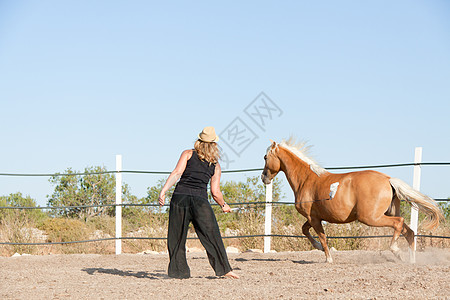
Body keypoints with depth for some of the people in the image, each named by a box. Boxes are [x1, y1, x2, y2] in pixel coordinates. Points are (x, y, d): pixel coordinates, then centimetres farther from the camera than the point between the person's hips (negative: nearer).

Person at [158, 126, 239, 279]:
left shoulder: (188, 154, 10)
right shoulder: (215, 165, 13)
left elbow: (176, 173, -5)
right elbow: (215, 192, 10)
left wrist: (163, 191, -10)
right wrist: (224, 205, 28)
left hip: (180, 196, 0)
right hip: (200, 201, 0)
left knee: (176, 237, 9)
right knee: (212, 237, 6)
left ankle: (179, 270, 8)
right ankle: (224, 269, 3)